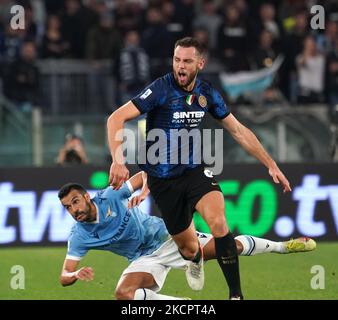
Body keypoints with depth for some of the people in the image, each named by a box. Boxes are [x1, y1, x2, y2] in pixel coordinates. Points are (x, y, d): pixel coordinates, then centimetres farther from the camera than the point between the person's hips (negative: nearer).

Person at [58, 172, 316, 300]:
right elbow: (64, 276, -14)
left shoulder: (109, 196, -17)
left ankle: (280, 246, 16)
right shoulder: (79, 237, -14)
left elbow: (146, 173, -8)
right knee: (123, 294, -29)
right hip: (145, 258, 1)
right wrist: (77, 274, -38)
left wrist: (144, 191, -30)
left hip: (165, 234, -1)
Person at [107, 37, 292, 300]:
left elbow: (238, 130, 9)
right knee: (188, 248, 5)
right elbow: (116, 119, -21)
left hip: (195, 170, 2)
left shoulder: (206, 93, -2)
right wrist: (118, 161, -34)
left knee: (218, 221, -27)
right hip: (163, 178, -2)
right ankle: (195, 259, 47)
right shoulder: (161, 89, -17)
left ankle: (236, 293, -21)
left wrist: (271, 165, 7)